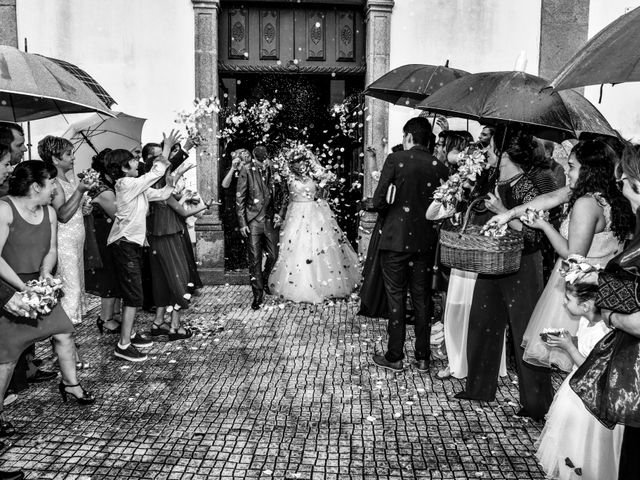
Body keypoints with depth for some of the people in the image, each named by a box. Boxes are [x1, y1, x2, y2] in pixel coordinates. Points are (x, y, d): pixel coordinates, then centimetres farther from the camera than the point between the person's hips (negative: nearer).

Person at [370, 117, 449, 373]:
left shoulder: (395, 159, -10)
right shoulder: (440, 166, 1)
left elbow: (379, 201, -13)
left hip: (396, 239, -4)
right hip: (426, 242, 4)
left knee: (396, 297, 5)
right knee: (422, 298, 13)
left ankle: (394, 357, 13)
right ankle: (422, 357, 21)